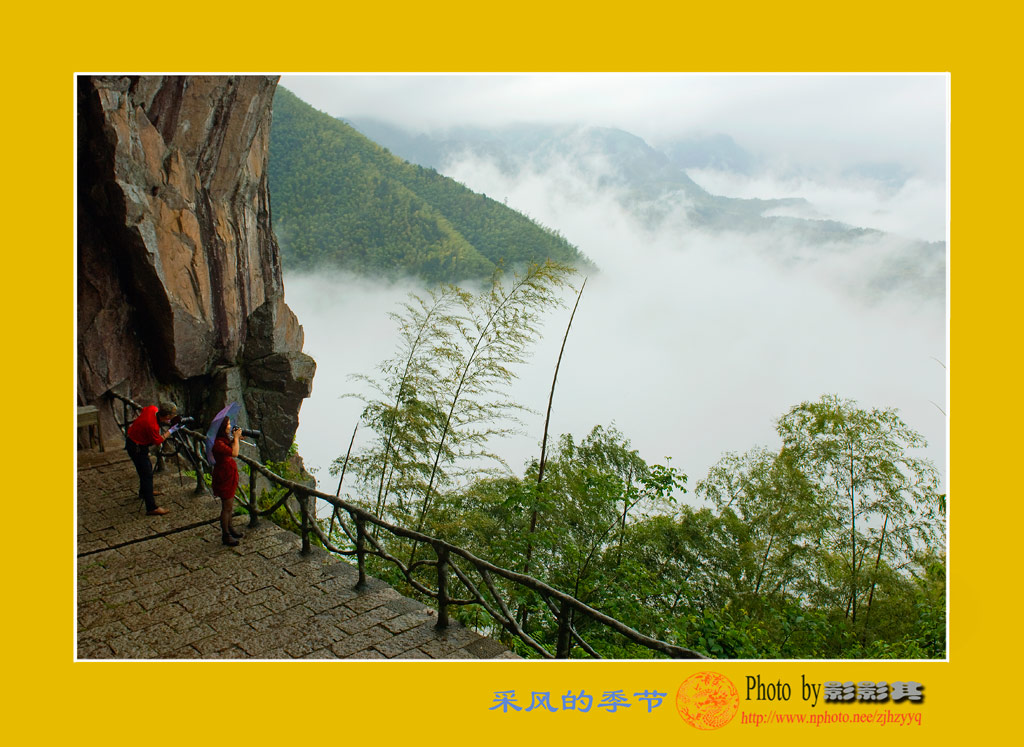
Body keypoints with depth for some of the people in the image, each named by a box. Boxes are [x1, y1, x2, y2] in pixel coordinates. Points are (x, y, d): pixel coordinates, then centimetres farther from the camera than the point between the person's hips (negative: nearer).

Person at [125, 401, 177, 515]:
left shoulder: (152, 409, -14)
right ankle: (152, 508, -7)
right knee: (147, 475, -8)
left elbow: (143, 410, 12)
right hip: (137, 447, -10)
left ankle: (143, 493, 50)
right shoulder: (152, 426, -36)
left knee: (148, 467, 27)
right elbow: (158, 441, -19)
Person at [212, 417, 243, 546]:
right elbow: (234, 453, -31)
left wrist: (235, 438, 7)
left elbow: (230, 447, 23)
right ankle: (225, 535, 14)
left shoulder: (224, 439, 4)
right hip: (224, 477, -10)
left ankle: (229, 529, 36)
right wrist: (236, 437, -20)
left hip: (229, 475, 10)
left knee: (229, 506, 21)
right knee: (227, 507, 2)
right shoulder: (217, 443, -26)